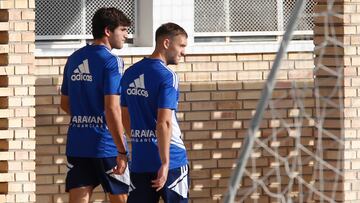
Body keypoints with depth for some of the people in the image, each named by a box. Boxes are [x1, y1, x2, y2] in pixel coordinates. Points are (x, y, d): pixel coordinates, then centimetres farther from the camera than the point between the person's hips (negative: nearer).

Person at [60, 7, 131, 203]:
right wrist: (122, 151, -17)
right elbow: (112, 109, -18)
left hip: (76, 145, 6)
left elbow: (65, 103, 19)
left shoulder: (74, 59, 11)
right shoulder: (111, 62, -11)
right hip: (106, 146, -6)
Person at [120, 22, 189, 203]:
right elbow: (164, 122, -20)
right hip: (171, 160, -6)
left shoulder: (130, 74, 11)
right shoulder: (167, 77, -12)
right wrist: (165, 163, -21)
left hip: (139, 161, 6)